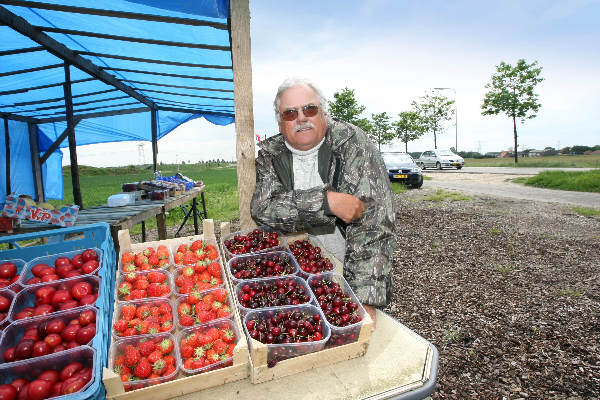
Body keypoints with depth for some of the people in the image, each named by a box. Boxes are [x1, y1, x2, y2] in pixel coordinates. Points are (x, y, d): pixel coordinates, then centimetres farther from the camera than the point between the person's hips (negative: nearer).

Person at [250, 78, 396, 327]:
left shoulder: (352, 143, -12)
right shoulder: (269, 155, -1)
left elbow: (373, 218, -21)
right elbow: (262, 208, -16)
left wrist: (365, 299, -28)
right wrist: (326, 201, -26)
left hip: (349, 272, -2)